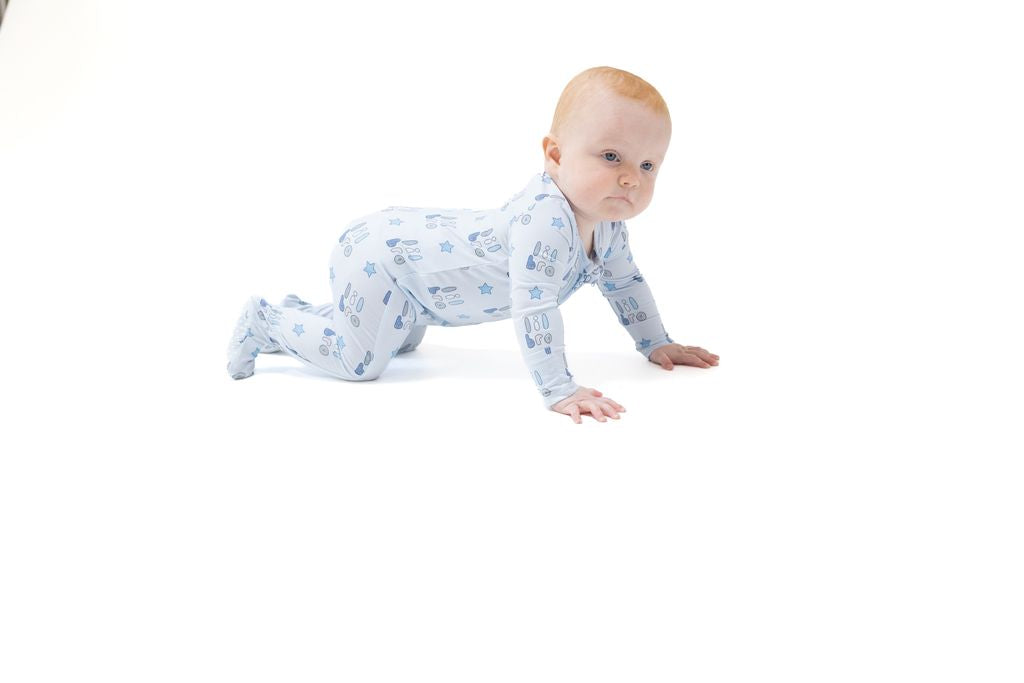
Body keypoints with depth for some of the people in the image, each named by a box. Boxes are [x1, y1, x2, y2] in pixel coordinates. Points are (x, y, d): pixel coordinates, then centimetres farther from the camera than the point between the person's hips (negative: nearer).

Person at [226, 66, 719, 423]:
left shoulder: (606, 225, -8)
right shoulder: (545, 217, -38)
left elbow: (623, 281, 10)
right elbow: (533, 305, -43)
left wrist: (657, 345, 10)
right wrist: (558, 390, -44)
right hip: (377, 253, -10)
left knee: (403, 343, 30)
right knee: (360, 361, -16)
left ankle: (305, 313, 43)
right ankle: (266, 321, 7)